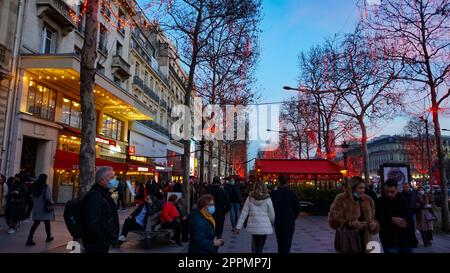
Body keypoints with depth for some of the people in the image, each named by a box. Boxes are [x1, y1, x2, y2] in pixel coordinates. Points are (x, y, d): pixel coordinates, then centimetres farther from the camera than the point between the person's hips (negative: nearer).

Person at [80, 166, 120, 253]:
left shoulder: (104, 194, 11)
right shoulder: (93, 196, -22)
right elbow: (93, 225, -29)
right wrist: (103, 242, -23)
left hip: (103, 243, 10)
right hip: (97, 246, -10)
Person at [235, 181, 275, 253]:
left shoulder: (250, 198, 1)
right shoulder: (267, 199, -4)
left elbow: (243, 214, 0)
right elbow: (272, 214, -1)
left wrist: (238, 227, 2)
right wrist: (273, 223, 19)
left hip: (253, 226, 2)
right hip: (264, 227, -2)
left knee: (255, 247, 20)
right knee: (260, 247, 8)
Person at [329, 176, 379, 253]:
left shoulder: (368, 200, 8)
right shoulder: (341, 200, -9)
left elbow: (372, 219, 18)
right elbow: (333, 221, -12)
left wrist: (374, 224, -5)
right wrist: (350, 224, -24)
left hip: (364, 243, 5)